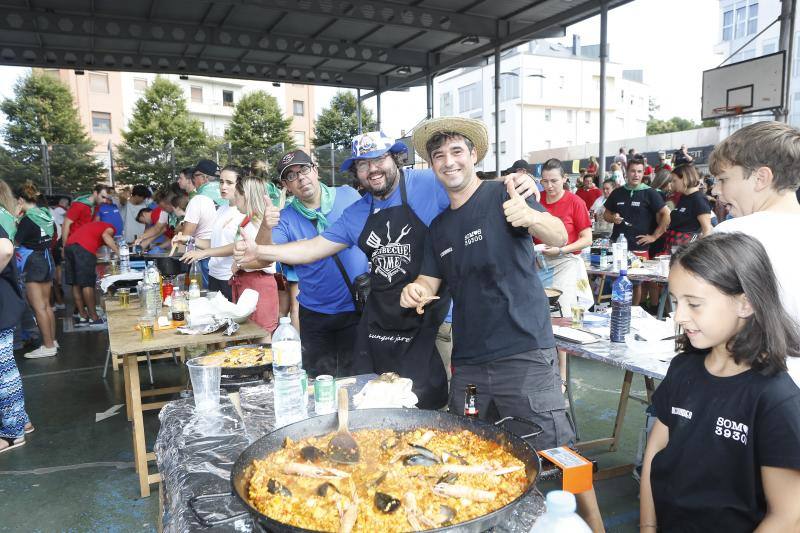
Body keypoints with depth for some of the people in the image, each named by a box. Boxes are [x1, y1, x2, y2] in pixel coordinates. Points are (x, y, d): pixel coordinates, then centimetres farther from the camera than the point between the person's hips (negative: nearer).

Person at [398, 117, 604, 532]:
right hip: (468, 362, 6)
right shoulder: (439, 227, 13)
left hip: (524, 356, -6)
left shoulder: (502, 196, -4)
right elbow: (429, 284, 13)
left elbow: (559, 238, -16)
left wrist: (531, 217, -39)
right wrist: (415, 292, -11)